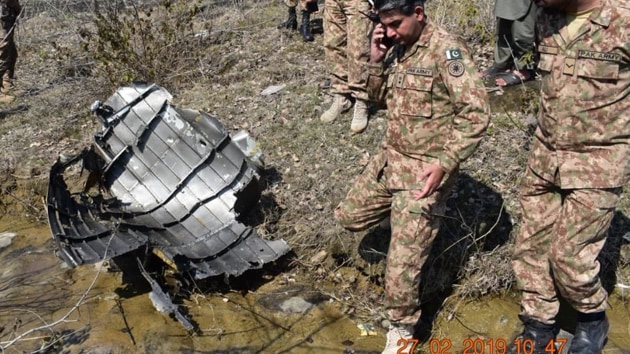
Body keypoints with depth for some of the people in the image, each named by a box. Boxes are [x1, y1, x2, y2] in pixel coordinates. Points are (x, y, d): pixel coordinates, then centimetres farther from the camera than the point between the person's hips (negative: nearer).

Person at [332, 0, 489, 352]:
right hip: (390, 158, 8)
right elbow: (379, 95, 16)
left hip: (426, 169, -8)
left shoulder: (447, 49, -20)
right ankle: (408, 219, 38)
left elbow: (476, 114, -24)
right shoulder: (398, 47, 4)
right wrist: (376, 59, -3)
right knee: (350, 216, 18)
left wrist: (444, 163, -33)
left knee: (402, 261, -5)